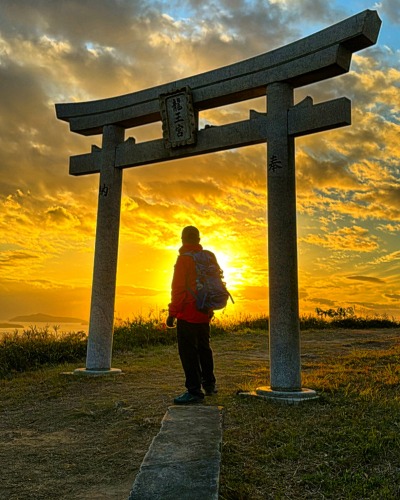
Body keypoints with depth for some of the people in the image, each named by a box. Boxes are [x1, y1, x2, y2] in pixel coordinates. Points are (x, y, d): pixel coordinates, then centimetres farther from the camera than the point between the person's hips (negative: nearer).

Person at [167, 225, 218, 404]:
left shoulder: (184, 258, -10)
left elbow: (178, 287, -15)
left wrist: (172, 312, -12)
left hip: (188, 313, -8)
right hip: (204, 313, 8)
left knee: (188, 351, -4)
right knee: (204, 348, 20)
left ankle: (194, 391, -3)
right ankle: (209, 385, 31)